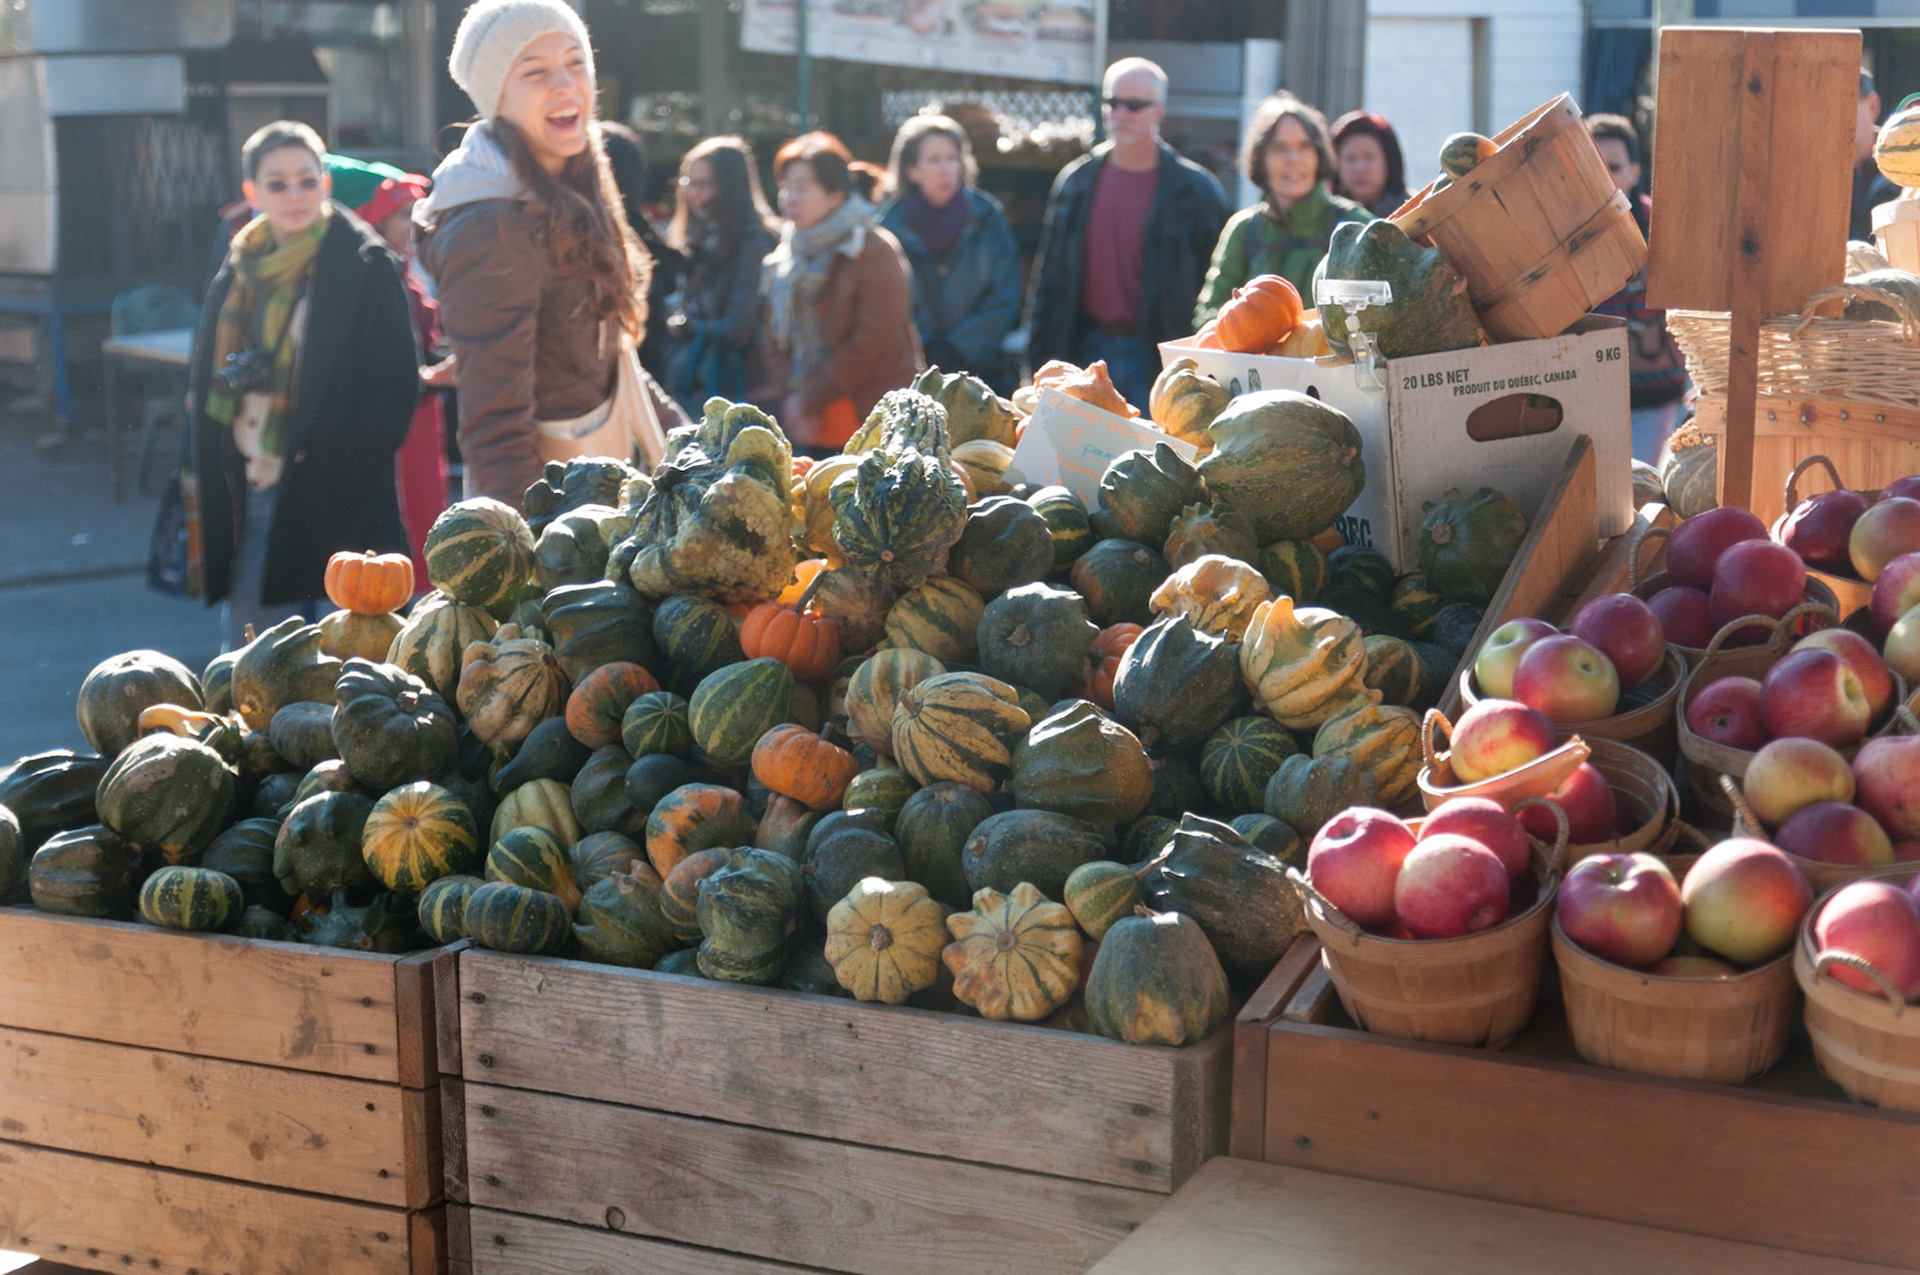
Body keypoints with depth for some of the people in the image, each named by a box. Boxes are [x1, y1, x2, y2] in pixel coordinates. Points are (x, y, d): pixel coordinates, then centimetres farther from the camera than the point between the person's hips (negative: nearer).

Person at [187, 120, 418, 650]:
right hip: (250, 491, 6)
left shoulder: (364, 265, -7)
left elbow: (397, 383, -10)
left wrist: (333, 468, -15)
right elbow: (206, 382, 20)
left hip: (334, 499, -6)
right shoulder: (240, 271, 12)